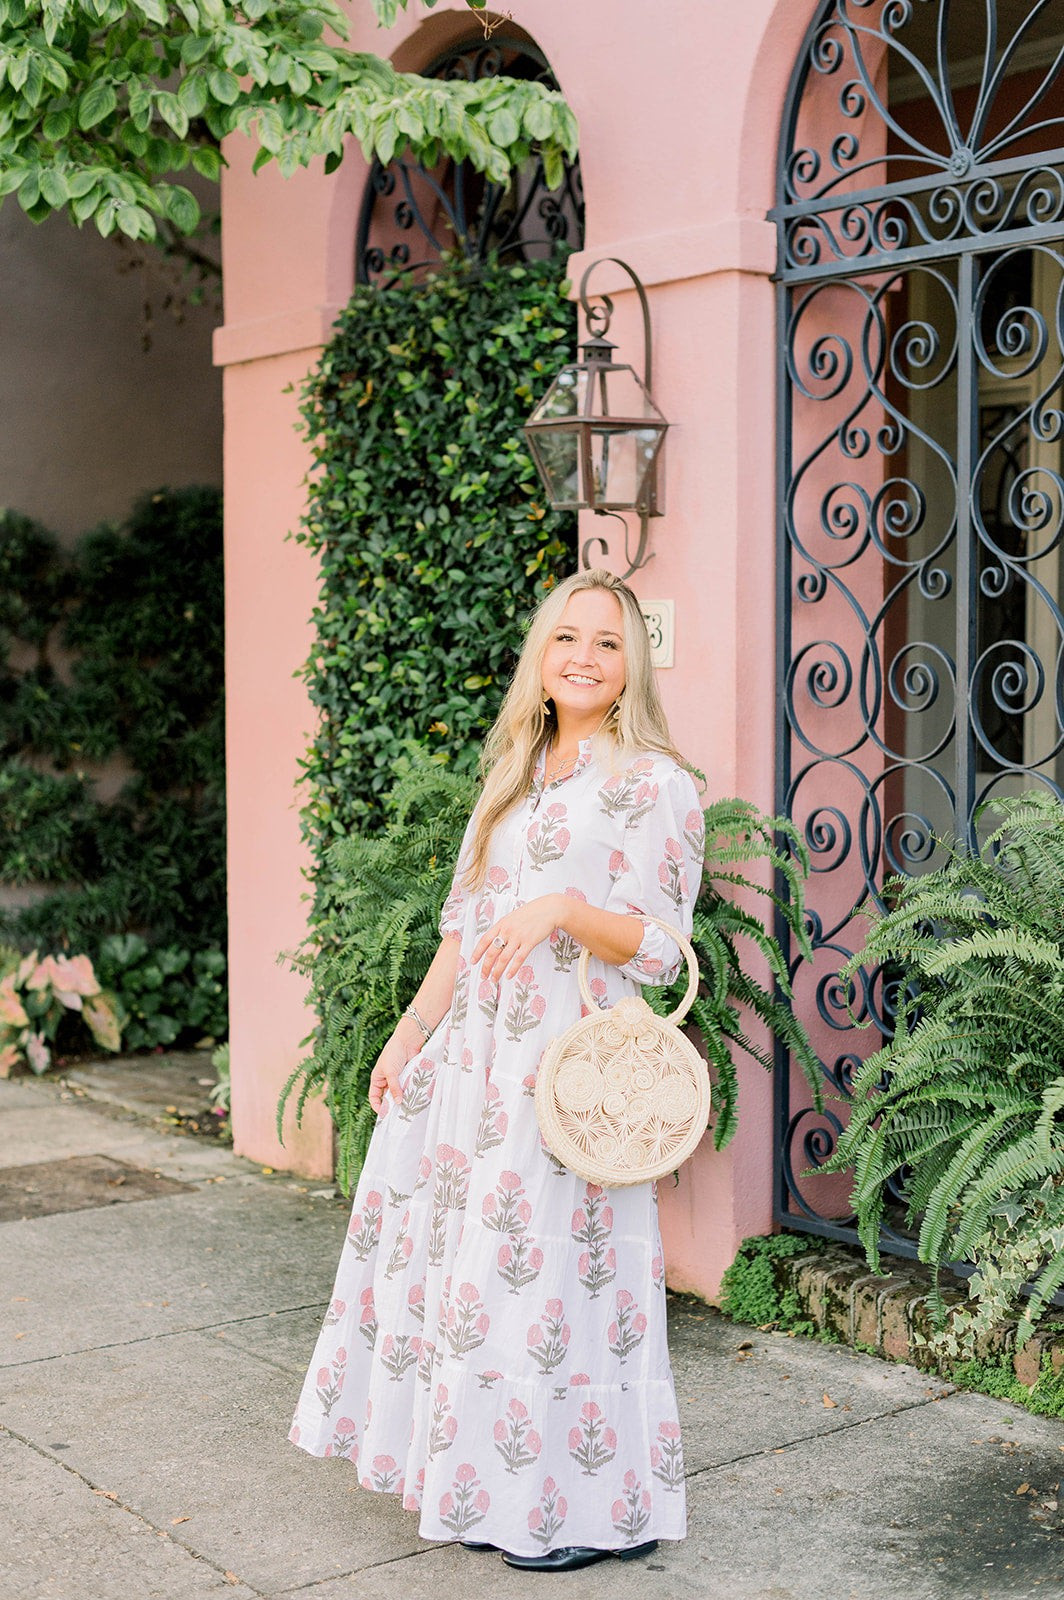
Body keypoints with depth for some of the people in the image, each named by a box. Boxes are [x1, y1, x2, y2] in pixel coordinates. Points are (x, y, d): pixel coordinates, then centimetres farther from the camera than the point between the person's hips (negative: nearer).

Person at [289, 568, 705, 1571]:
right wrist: (410, 1034, 14)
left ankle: (592, 1506, 14)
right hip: (475, 1049, 7)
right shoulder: (515, 776, 15)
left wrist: (567, 908, -25)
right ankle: (489, 1487, 26)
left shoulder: (655, 786, -6)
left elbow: (659, 950, -9)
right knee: (448, 1247, 10)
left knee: (550, 1269, -3)